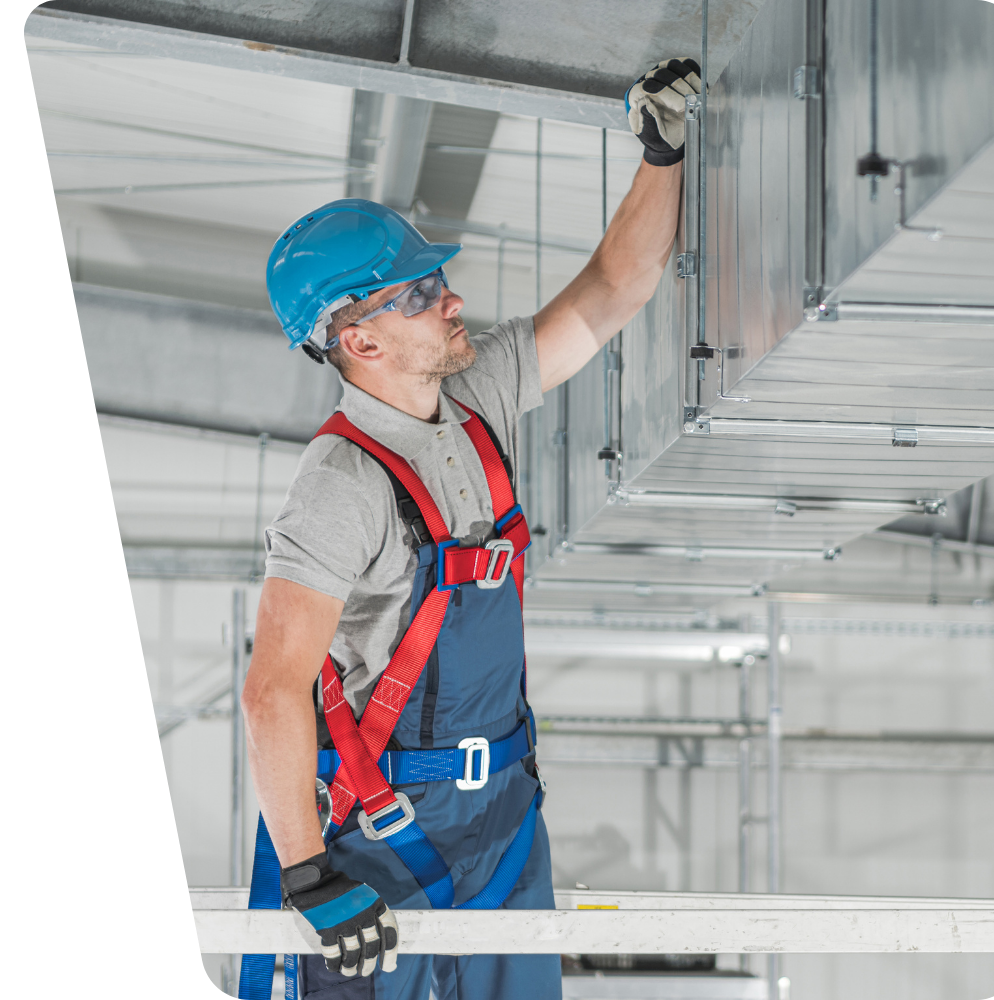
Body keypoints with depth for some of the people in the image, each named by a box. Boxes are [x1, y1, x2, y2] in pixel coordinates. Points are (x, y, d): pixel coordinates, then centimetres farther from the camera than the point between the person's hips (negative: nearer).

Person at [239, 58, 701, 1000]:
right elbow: (274, 690, -28)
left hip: (503, 799, 8)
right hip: (379, 825, -8)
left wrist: (663, 152, -2)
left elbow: (609, 293, 10)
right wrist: (308, 878, -32)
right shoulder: (342, 483, -23)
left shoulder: (479, 400, 2)